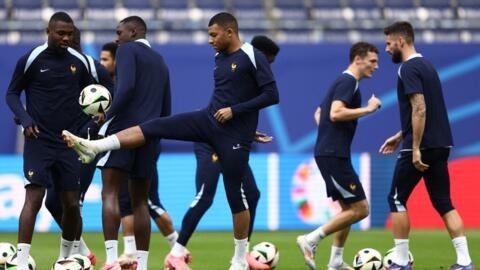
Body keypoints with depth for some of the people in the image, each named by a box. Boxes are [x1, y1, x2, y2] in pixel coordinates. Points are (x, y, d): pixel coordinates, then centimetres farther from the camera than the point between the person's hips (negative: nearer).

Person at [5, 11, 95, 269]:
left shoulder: (79, 62, 5)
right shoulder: (31, 60, -6)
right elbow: (12, 94, 2)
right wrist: (25, 119, -14)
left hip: (68, 142, 4)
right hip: (39, 141, -4)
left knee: (72, 203, 5)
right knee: (34, 198, -14)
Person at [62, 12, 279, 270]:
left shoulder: (253, 58, -12)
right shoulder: (219, 57, 11)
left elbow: (272, 94, -17)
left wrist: (235, 110, -19)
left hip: (235, 135, -7)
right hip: (209, 120, 7)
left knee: (234, 194, -2)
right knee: (154, 127, -10)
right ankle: (93, 147, -17)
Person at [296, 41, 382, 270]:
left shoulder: (343, 82, 19)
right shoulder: (348, 82, -11)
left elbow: (319, 112, 28)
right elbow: (335, 113, -25)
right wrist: (368, 109, -18)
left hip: (331, 154, 10)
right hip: (333, 155, -10)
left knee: (348, 208, 15)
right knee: (359, 208, -9)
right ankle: (310, 240, -9)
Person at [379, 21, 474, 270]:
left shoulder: (409, 69, -13)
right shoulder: (426, 65, 17)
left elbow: (419, 109, -22)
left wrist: (415, 148, -22)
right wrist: (400, 136, 29)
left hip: (421, 147, -9)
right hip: (440, 145, 9)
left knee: (397, 199, 4)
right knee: (443, 202, 8)